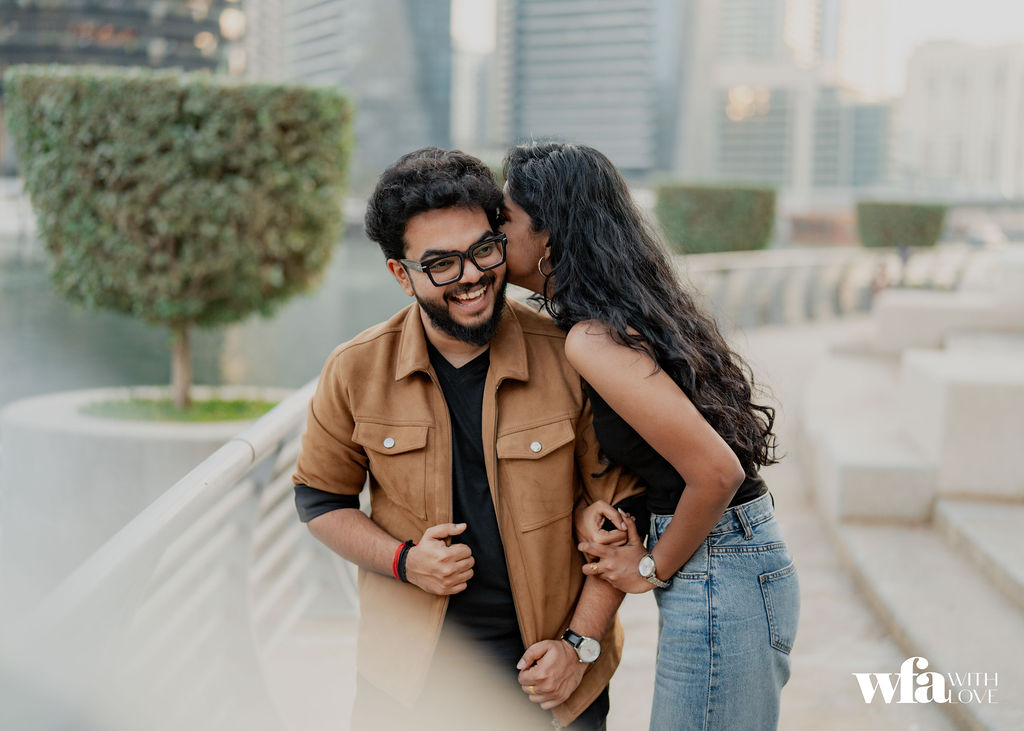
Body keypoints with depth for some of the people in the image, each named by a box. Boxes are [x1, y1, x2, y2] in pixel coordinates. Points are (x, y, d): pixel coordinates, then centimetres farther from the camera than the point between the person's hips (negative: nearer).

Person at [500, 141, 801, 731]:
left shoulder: (592, 339, -20)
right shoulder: (635, 309, 7)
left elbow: (716, 471, -25)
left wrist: (654, 570, -10)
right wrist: (592, 506, -2)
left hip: (719, 583, -9)